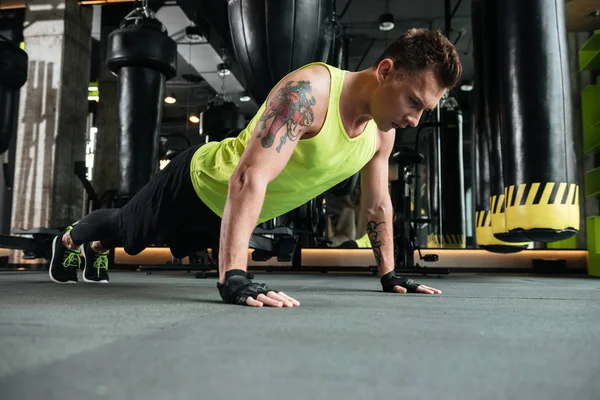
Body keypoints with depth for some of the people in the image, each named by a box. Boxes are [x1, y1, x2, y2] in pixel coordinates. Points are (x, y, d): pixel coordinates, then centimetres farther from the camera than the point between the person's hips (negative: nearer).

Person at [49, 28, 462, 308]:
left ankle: (97, 251, 61)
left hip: (235, 211, 7)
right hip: (205, 182, -6)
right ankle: (69, 239, 55)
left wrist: (389, 275, 5)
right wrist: (233, 278, -51)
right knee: (125, 228, 23)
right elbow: (249, 177, -46)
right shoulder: (309, 90, -38)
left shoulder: (382, 131, -12)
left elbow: (378, 204, 1)